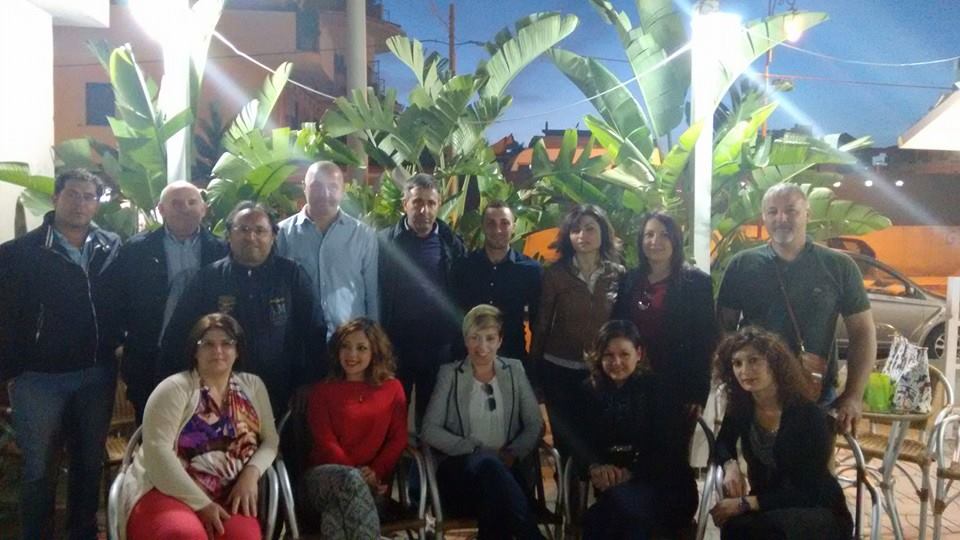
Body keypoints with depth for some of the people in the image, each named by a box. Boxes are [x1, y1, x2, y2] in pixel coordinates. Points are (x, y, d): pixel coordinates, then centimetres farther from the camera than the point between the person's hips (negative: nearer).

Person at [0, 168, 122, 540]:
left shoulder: (112, 249, 2)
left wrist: (114, 347, -4)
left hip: (97, 375, 3)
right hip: (39, 377, -2)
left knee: (90, 463, 16)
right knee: (39, 470, 8)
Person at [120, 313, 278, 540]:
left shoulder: (252, 386, 12)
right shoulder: (175, 388, -3)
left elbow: (270, 439, 11)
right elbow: (158, 451, -13)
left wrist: (251, 473, -11)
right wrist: (200, 503, -18)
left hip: (225, 496, 4)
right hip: (167, 493, -3)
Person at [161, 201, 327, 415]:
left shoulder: (292, 275, 1)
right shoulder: (207, 278, 2)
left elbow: (314, 330, 1)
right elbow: (178, 334, 5)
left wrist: (309, 383, -1)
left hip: (281, 396, 0)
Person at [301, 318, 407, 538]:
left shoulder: (392, 388, 15)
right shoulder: (322, 390, 12)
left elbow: (398, 439, 6)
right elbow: (325, 441, -1)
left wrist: (375, 473, -13)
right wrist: (356, 474, -17)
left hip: (370, 482, 0)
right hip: (326, 476, 0)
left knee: (336, 512, -37)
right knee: (350, 479, -39)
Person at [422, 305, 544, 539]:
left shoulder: (514, 370, 13)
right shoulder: (450, 374, 7)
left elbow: (535, 424, 10)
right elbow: (429, 430, -2)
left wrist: (513, 453, -9)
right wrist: (474, 449, -12)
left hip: (506, 467, 1)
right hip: (460, 469, 0)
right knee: (488, 464, -39)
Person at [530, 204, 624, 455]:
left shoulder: (618, 274, 0)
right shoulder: (555, 273, -4)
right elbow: (542, 322, 0)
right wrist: (533, 366, 2)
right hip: (559, 369, -1)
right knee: (564, 436, 8)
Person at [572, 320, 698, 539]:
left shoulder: (660, 388, -2)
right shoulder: (590, 390, 8)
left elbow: (672, 449, -10)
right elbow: (578, 439, -1)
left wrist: (632, 473, -23)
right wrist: (595, 466, -23)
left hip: (667, 487, -2)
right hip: (614, 484, 2)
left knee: (621, 499, -33)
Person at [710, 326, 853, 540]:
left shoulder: (808, 415, -22)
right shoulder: (741, 405, -6)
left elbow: (805, 493, -22)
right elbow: (724, 442, 13)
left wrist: (743, 504, -27)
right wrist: (731, 466, -11)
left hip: (818, 511, -4)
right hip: (769, 504, 4)